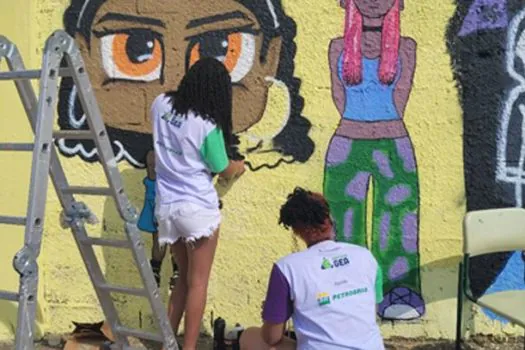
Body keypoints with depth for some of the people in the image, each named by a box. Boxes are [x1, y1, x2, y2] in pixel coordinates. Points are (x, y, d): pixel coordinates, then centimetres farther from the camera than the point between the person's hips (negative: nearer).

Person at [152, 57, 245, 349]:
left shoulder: (161, 105, -1)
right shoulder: (207, 126, -17)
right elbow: (223, 172, -4)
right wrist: (239, 167, 18)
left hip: (167, 207, 6)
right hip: (198, 208, -6)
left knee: (184, 278, 20)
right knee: (198, 283, 5)